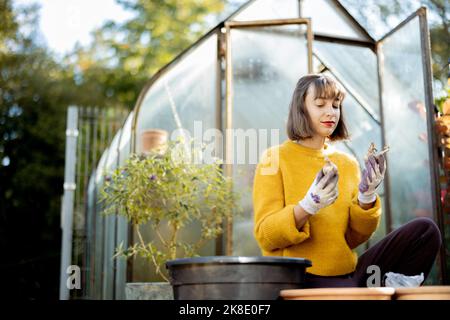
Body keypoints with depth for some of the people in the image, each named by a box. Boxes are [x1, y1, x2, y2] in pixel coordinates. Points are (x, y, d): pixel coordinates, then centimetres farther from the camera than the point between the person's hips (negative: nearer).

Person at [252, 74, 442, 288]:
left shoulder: (348, 163, 12)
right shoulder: (275, 158, -1)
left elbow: (353, 239, 9)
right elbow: (264, 236, -7)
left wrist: (366, 198, -9)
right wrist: (309, 206, -22)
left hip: (346, 273, 6)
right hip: (299, 277, -5)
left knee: (425, 230, -11)